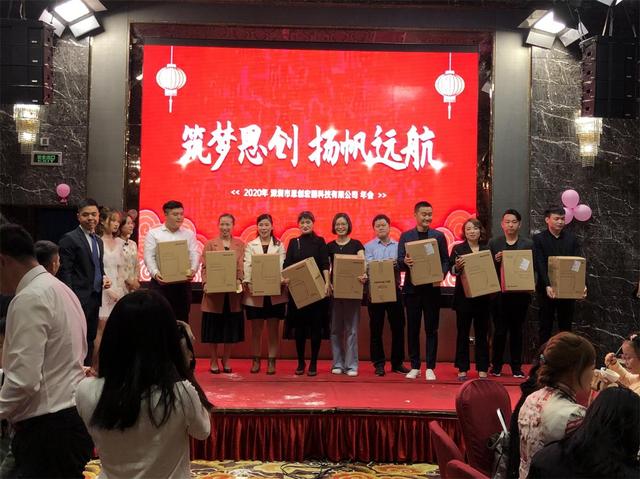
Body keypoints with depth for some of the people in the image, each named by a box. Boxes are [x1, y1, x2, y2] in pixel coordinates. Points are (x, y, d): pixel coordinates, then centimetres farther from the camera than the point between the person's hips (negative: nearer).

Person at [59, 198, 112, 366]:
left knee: (90, 338, 12)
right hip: (79, 299, -8)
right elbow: (65, 271, -13)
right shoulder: (69, 239, -8)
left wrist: (104, 278, 3)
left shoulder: (98, 240, 16)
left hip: (95, 297, 8)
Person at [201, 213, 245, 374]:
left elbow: (242, 266, 1)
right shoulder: (210, 244, 5)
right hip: (214, 293, -1)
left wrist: (239, 280, -16)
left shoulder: (240, 244, 8)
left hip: (233, 293, 1)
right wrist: (205, 283, -14)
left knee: (230, 328, 7)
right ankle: (214, 362, 15)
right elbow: (204, 267, 1)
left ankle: (226, 361, 20)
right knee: (214, 328, 4)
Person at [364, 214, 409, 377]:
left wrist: (397, 264, -21)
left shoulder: (398, 246, 11)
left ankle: (397, 363, 13)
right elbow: (368, 266, -8)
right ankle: (379, 363, 11)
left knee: (398, 327, 3)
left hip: (394, 289, 2)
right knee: (376, 328, 3)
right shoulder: (369, 246, 6)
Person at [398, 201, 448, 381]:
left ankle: (430, 367, 8)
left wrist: (441, 275, -15)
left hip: (432, 287, 0)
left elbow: (445, 261, 5)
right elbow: (399, 261, 1)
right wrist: (405, 262, -22)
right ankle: (414, 366, 14)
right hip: (412, 288, 0)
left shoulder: (439, 236, 6)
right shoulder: (406, 236, 6)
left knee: (431, 329, 2)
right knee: (412, 328, 5)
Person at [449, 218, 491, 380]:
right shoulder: (458, 249, 3)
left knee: (482, 332, 5)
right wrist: (457, 266, -27)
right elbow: (453, 270, -6)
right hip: (463, 296, -2)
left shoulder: (487, 249, 10)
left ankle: (482, 368, 11)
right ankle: (462, 369, 9)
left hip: (482, 295, 2)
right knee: (463, 332, 3)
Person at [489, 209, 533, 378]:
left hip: (520, 294, 1)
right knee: (499, 331, -1)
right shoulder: (493, 243, 6)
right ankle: (496, 366, 10)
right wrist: (495, 260, -15)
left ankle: (516, 367, 14)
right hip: (499, 293, -1)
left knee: (517, 331, 7)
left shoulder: (528, 244, 7)